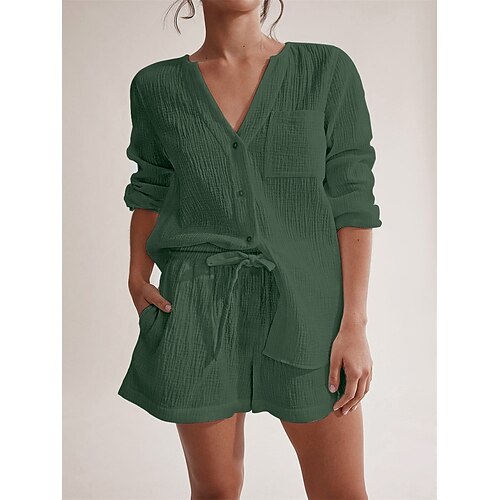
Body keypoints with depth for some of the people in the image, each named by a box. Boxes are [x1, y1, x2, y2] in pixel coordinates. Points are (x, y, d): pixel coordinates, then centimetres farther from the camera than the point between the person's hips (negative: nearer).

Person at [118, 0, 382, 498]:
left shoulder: (328, 69, 0)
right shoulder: (157, 85, 5)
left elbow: (352, 200, -3)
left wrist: (354, 324, -8)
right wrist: (137, 277, 2)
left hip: (306, 303, 0)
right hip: (200, 309, 1)